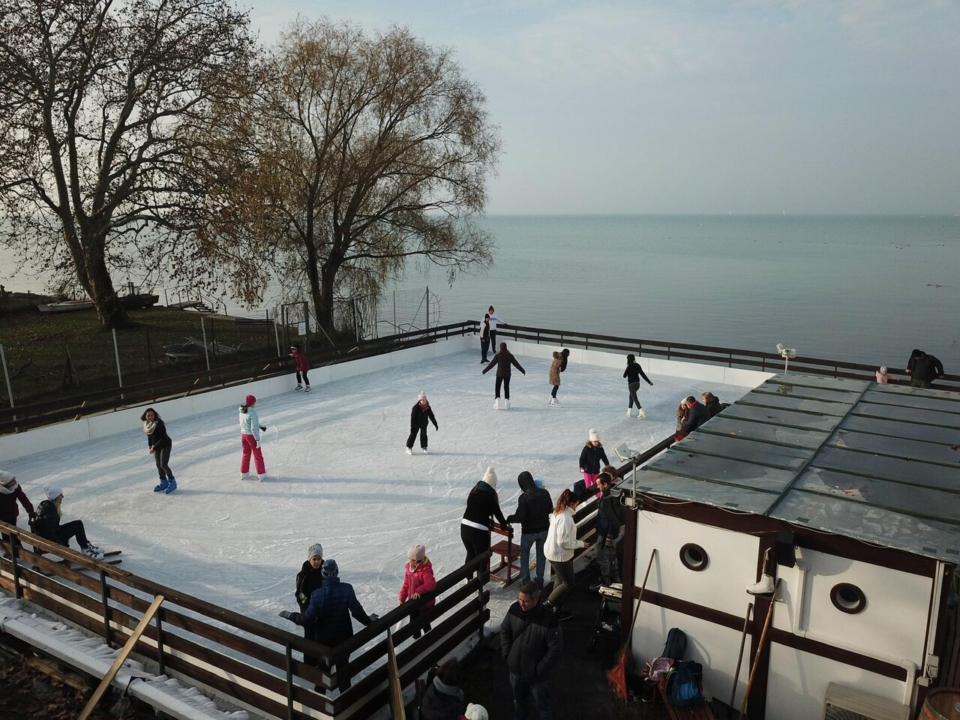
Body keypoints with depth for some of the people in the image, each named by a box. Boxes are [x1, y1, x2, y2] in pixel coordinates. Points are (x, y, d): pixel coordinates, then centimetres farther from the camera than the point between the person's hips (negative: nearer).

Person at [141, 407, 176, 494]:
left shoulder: (159, 424, -26)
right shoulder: (147, 425, -4)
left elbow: (163, 438, -25)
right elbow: (149, 436, 10)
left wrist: (154, 448, -25)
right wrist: (149, 446, -1)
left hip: (165, 445, -7)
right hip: (157, 446, 7)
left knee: (164, 465, -11)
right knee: (158, 465, 13)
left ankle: (172, 482, 6)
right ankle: (164, 482, 28)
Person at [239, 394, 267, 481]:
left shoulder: (242, 411, -1)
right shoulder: (253, 413, -26)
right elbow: (254, 428, -25)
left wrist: (260, 426, 15)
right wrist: (258, 440, -17)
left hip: (243, 434, 7)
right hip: (252, 436, -7)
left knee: (246, 454, 23)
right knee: (258, 455, 10)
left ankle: (243, 473, 34)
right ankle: (261, 474, 21)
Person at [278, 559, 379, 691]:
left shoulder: (317, 594, -18)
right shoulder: (347, 589, -20)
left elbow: (307, 619, -15)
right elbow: (357, 611, -17)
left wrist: (290, 615, 0)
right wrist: (368, 620, 2)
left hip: (324, 638, 0)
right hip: (344, 636, 0)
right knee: (343, 665, 18)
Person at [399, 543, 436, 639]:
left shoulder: (425, 570, -28)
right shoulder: (408, 568, -6)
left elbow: (431, 584, -41)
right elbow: (406, 584, 5)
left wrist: (419, 591, -48)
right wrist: (402, 598, 4)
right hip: (413, 601, 6)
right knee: (413, 622, 19)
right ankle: (416, 637, 42)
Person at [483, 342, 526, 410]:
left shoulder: (498, 355, -9)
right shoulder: (510, 355, -3)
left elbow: (491, 364, -6)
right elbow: (516, 364, 2)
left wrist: (484, 371, 3)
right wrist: (523, 371, 12)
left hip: (499, 374, -2)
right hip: (507, 374, 2)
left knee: (497, 387, 9)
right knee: (506, 388, 11)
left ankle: (497, 403, 1)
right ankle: (506, 403, 10)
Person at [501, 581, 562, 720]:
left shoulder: (549, 620, -30)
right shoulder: (514, 609, -16)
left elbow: (555, 650, -21)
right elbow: (504, 631, 2)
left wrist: (539, 670, -17)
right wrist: (507, 655, -2)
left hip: (537, 675, -4)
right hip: (515, 669, 4)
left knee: (542, 706, 19)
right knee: (518, 700, 29)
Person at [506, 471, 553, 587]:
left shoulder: (523, 497, -23)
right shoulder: (544, 493, -7)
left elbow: (519, 517, -22)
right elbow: (551, 510, 5)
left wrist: (508, 519, -5)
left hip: (529, 531, -4)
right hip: (544, 529, 4)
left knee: (524, 554, 16)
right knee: (541, 554, 19)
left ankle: (525, 581, 20)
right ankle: (539, 580, 27)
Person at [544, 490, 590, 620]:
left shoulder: (557, 513, 3)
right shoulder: (566, 518, -27)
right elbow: (563, 542, -27)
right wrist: (580, 543, -16)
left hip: (553, 552, 10)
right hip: (560, 555, -10)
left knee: (560, 580, 21)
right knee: (568, 584, 5)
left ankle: (558, 609, 31)